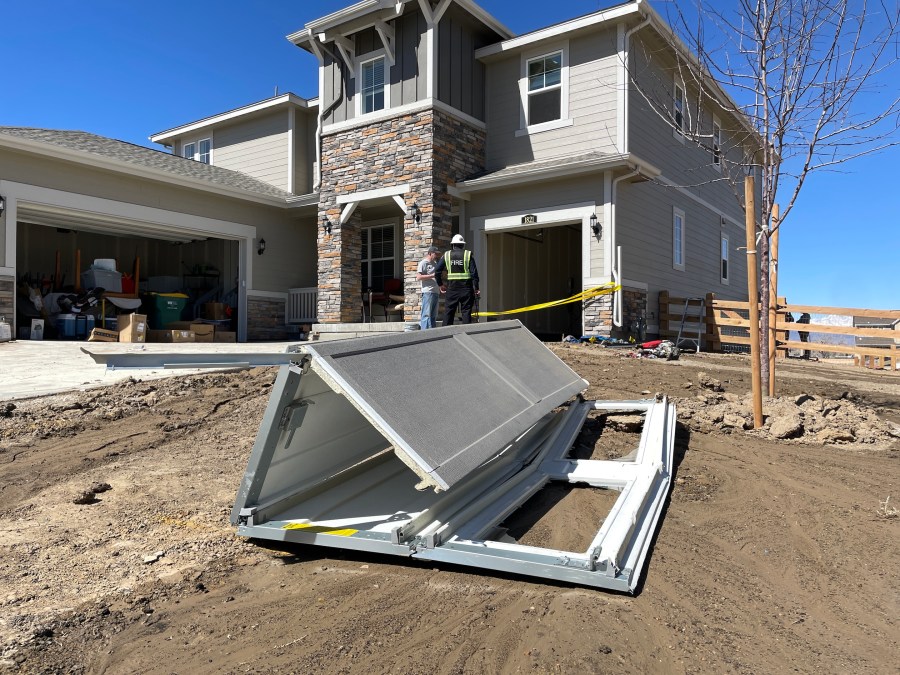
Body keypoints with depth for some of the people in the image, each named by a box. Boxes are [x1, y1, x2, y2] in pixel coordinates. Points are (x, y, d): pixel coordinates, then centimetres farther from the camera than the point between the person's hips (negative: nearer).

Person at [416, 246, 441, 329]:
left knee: (433, 315, 8)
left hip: (436, 292, 8)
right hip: (427, 292, -8)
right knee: (426, 314, -10)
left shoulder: (435, 263, 21)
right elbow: (419, 277, -12)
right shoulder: (423, 263, -3)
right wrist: (432, 275, -16)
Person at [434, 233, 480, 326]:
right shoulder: (468, 255, 1)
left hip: (452, 288, 1)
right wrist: (476, 288, -1)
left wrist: (440, 284, 14)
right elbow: (474, 272, -5)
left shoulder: (447, 255, 5)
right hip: (466, 287, -1)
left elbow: (437, 271, 3)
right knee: (466, 311, 3)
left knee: (448, 312, 7)